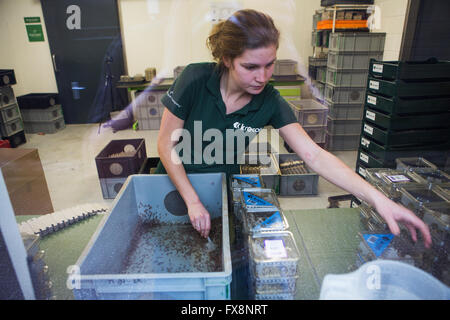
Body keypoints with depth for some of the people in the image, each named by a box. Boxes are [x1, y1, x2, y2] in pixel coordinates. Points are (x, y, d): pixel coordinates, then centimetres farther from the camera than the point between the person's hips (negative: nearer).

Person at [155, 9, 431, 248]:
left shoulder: (270, 103, -19)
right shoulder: (196, 79, -25)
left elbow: (315, 156, -23)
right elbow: (166, 143, -18)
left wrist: (378, 199, -33)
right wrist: (192, 201, -21)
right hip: (176, 181, 0)